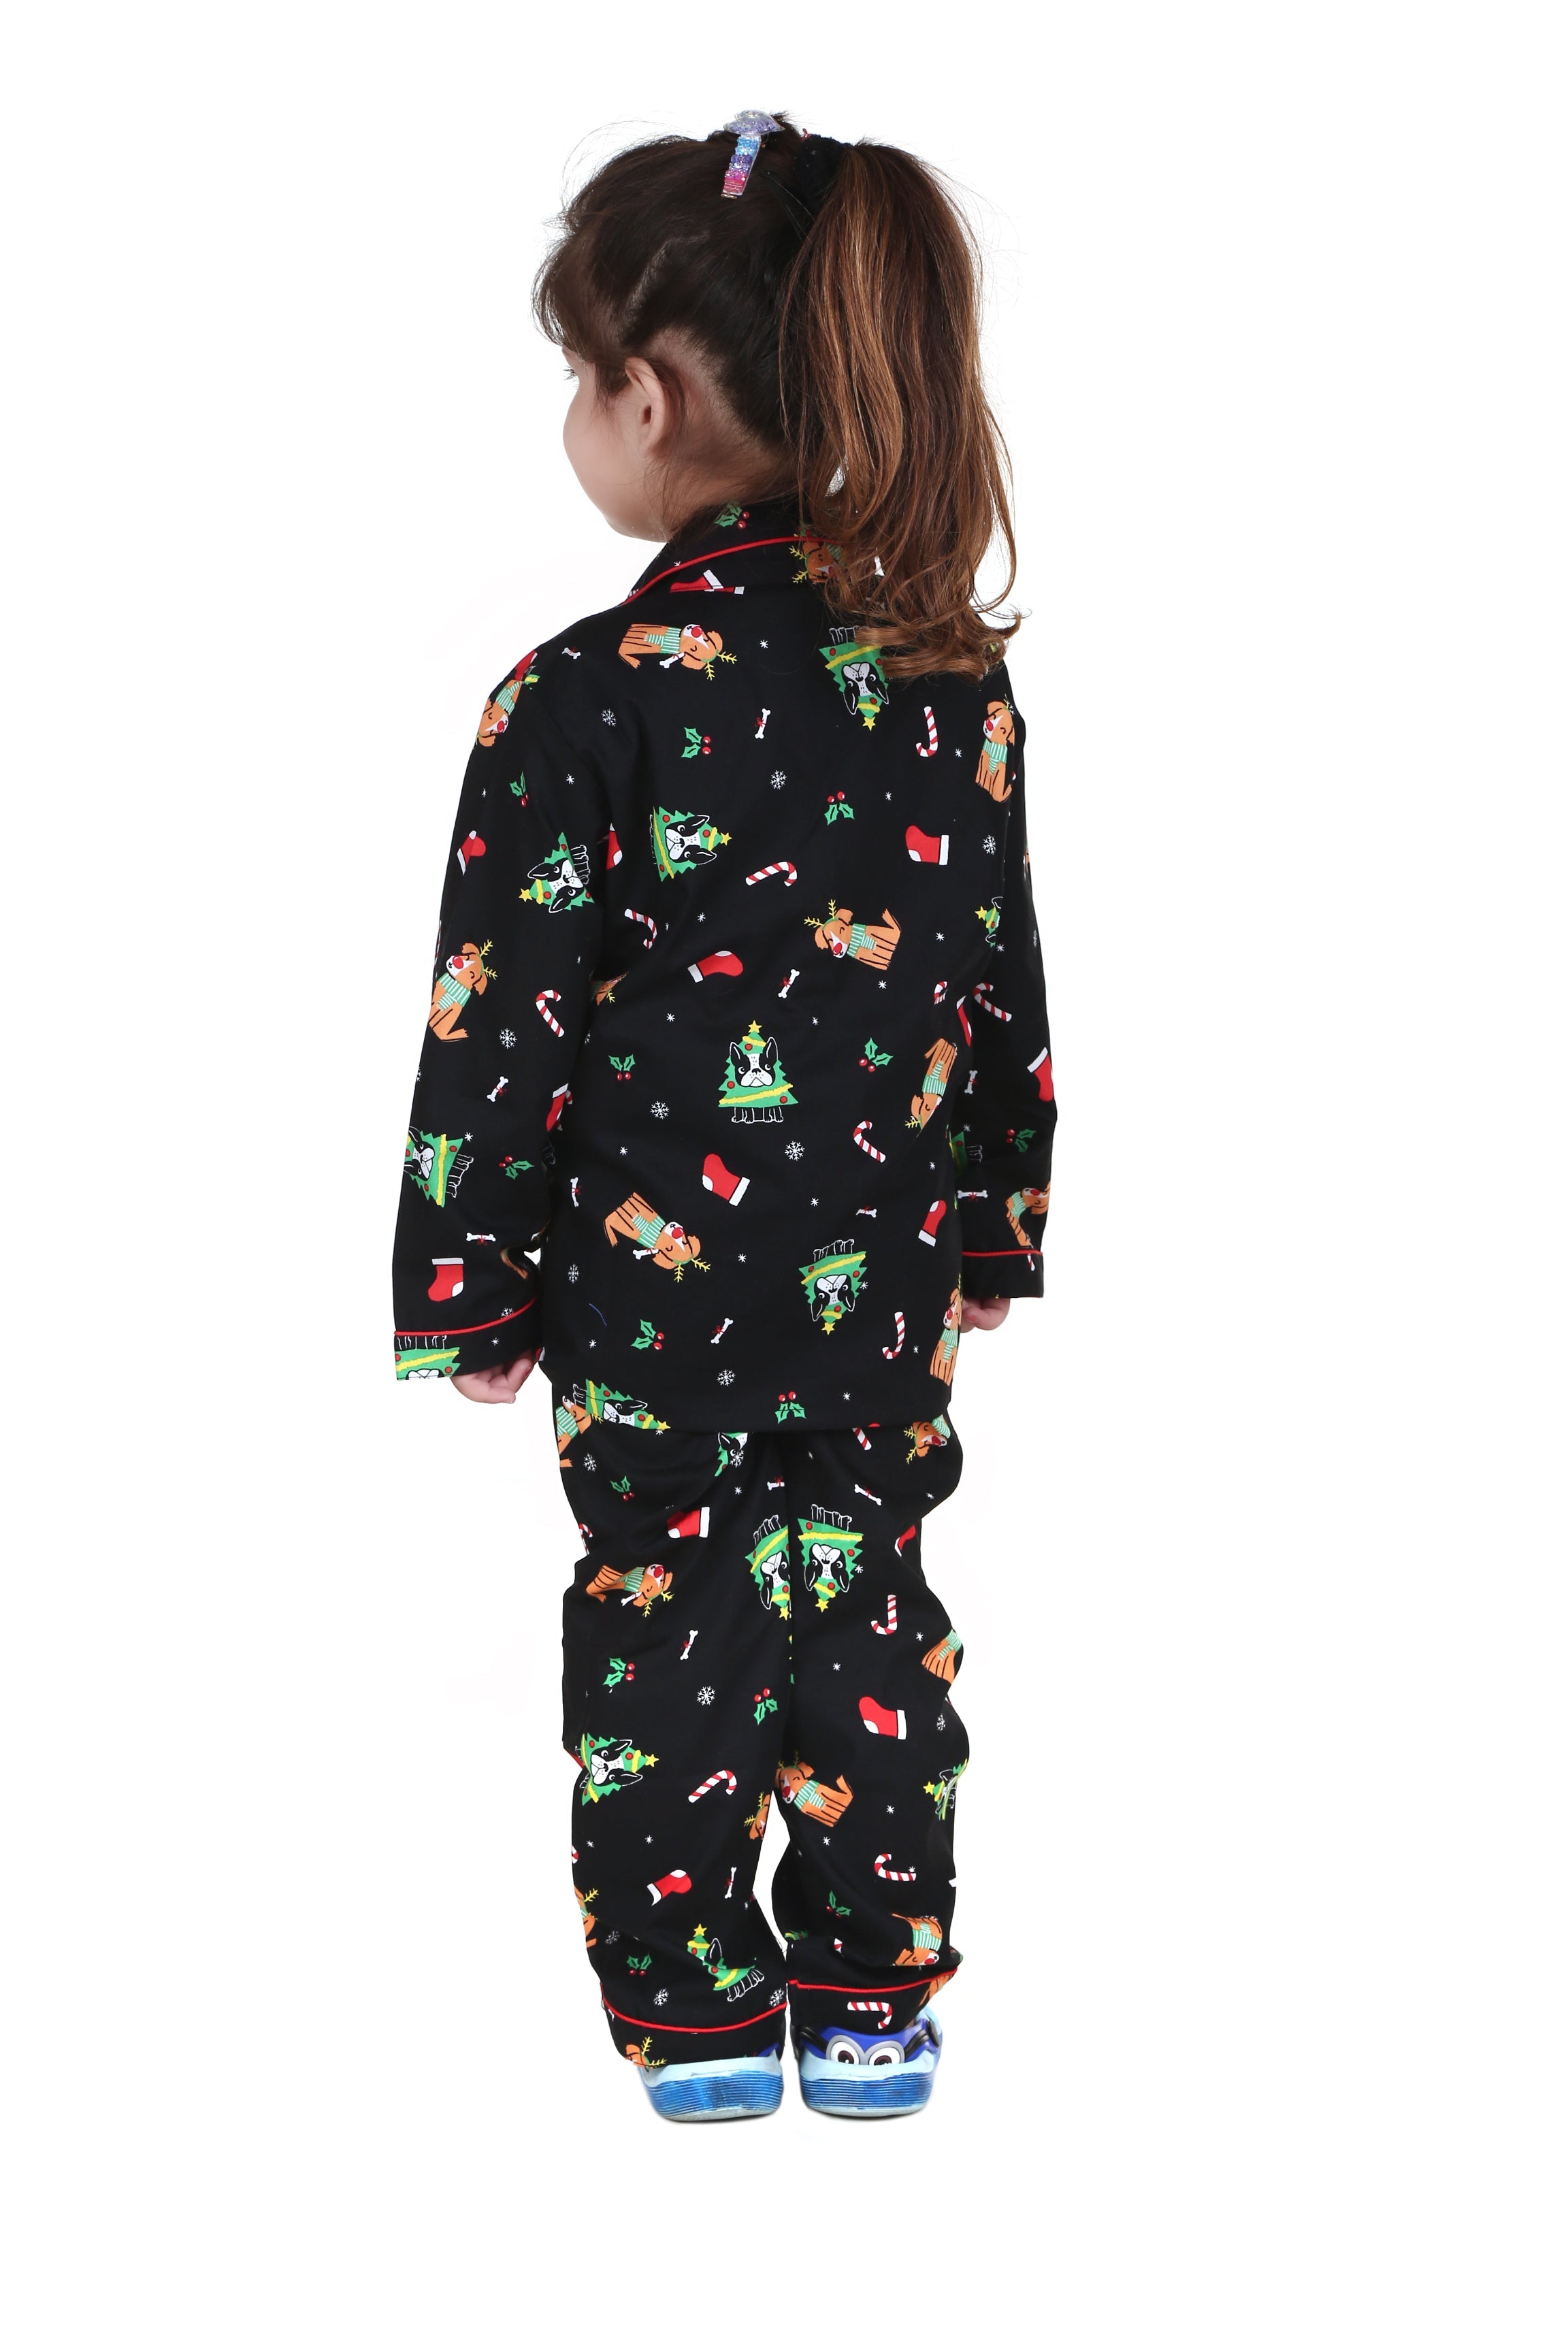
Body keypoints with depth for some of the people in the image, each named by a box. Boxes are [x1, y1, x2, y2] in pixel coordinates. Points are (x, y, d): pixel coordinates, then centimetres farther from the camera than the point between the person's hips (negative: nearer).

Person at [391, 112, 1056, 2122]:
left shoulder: (584, 699, -18)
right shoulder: (951, 674, -5)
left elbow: (502, 1027, -14)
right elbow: (999, 975, 4)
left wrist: (464, 1282, -3)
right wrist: (998, 1222, 16)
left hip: (654, 1281, -3)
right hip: (885, 1276, 3)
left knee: (658, 1622, 12)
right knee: (868, 1603, 16)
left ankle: (698, 2020, 23)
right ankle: (874, 2006, 25)